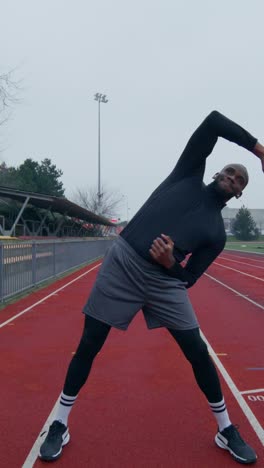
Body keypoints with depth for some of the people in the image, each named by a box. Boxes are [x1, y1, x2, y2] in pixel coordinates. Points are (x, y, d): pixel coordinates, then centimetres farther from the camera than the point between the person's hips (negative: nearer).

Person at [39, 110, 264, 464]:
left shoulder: (217, 233, 10)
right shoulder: (188, 176, 9)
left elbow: (186, 279, 5)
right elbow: (213, 121, 3)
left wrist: (170, 262, -16)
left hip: (165, 279, 2)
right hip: (122, 263, -1)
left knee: (197, 352, 1)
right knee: (88, 346, 4)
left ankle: (227, 430, 26)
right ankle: (60, 426, 24)